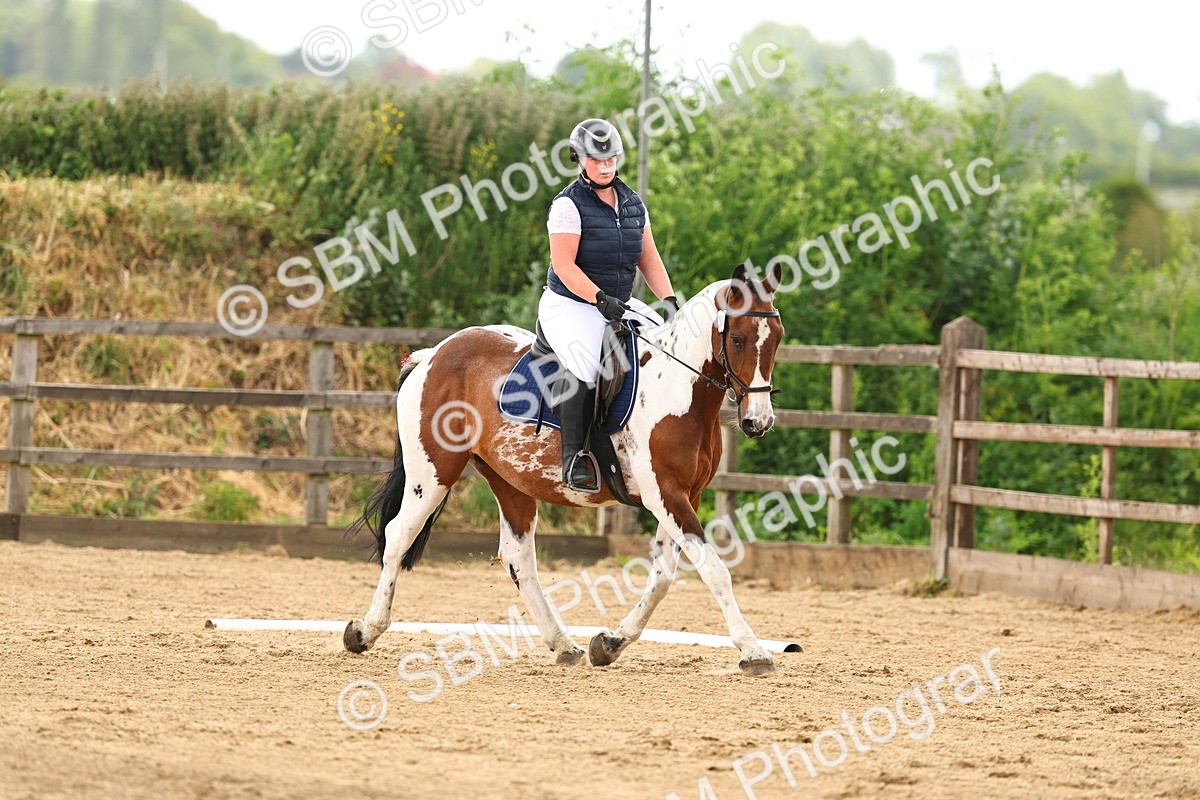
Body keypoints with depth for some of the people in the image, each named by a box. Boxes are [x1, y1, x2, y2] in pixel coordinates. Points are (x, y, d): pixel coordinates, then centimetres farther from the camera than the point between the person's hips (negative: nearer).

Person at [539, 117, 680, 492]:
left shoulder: (632, 203, 11)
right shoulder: (569, 204, -11)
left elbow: (649, 259, 13)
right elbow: (563, 265, -18)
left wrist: (668, 299, -3)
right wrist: (601, 299, -29)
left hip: (621, 304, 7)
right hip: (569, 306, -7)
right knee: (584, 364, -34)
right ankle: (573, 458, -27)